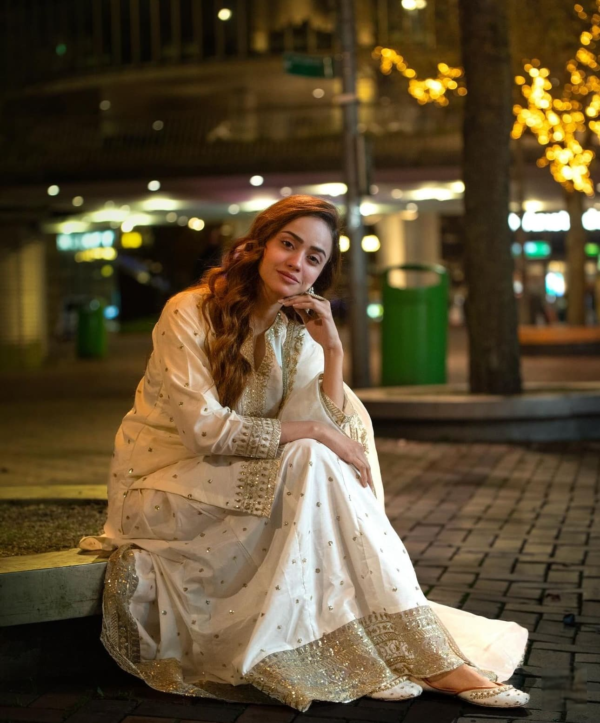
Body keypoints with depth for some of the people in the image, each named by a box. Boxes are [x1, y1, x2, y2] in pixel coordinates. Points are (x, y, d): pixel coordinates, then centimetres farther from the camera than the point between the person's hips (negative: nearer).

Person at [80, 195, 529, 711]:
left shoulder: (297, 331, 3)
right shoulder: (190, 314, -13)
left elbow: (329, 430, -8)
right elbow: (205, 429, -22)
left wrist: (332, 349, -18)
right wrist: (312, 433, -22)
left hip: (235, 484, 6)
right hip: (162, 485, -6)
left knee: (325, 469, -22)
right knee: (314, 464, -26)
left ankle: (435, 658, -22)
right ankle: (432, 663, -24)